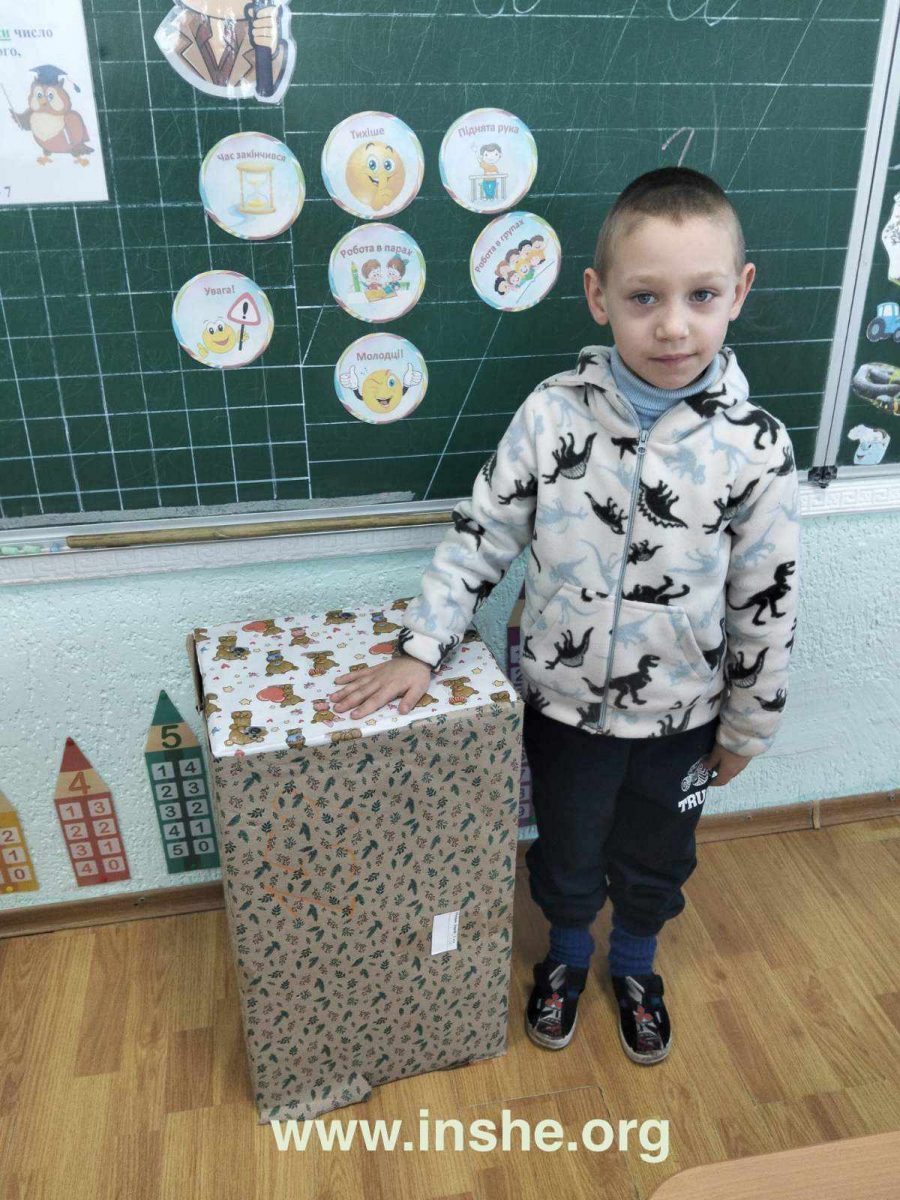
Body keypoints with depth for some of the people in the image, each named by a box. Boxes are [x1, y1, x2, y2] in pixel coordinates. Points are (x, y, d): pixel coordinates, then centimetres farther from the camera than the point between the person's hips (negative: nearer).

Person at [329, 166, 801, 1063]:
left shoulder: (755, 448, -18)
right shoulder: (553, 414, -16)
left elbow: (767, 606, -8)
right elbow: (479, 538, -7)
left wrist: (748, 726, 1)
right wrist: (419, 652, -11)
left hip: (680, 717, 0)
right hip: (563, 704, 0)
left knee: (654, 860, 25)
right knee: (566, 852, 24)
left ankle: (634, 965, 57)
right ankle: (566, 955, 56)